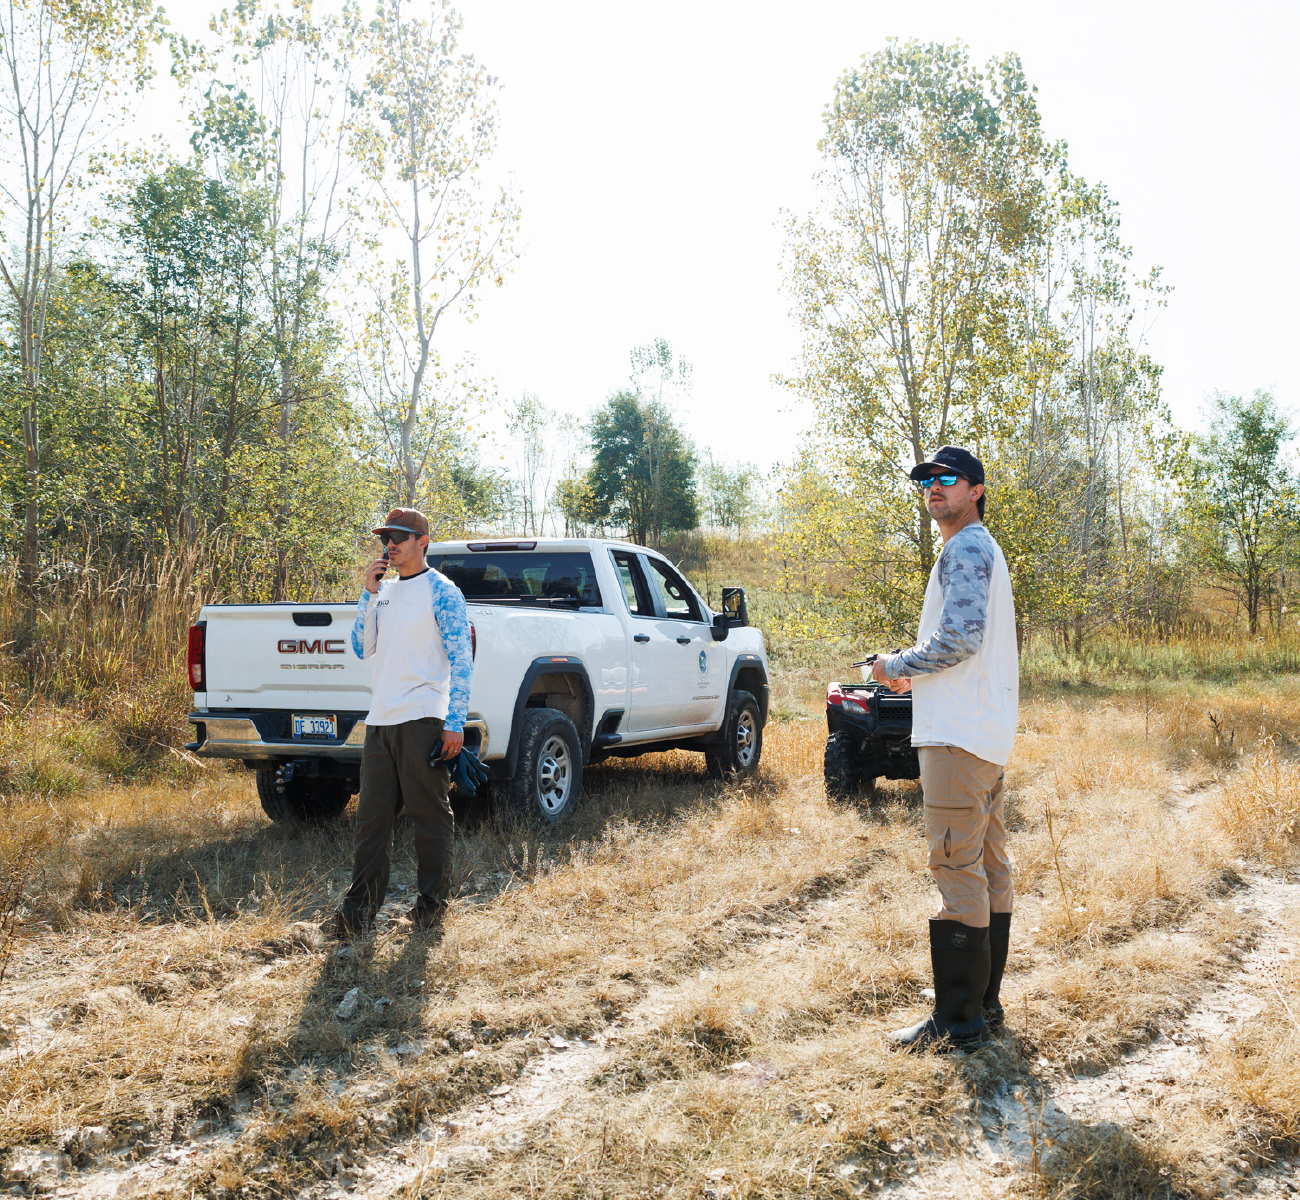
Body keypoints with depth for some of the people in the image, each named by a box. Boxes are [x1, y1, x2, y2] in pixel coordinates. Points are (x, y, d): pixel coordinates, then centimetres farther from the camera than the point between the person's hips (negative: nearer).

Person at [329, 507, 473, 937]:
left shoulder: (441, 591, -3)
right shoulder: (384, 591, 17)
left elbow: (461, 659, -6)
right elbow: (362, 648, 11)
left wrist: (455, 722, -12)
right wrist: (369, 594, 2)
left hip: (423, 720, -6)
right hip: (379, 720, 6)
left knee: (429, 815, 1)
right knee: (371, 817, 4)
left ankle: (433, 900, 11)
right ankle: (360, 905, 6)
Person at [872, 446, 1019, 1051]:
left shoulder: (967, 548, -10)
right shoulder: (983, 549, 23)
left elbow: (960, 638, -22)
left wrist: (896, 665, -9)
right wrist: (918, 671, 18)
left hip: (958, 735, -11)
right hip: (987, 732, 11)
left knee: (957, 869, -10)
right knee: (988, 866, 12)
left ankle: (958, 1018, -7)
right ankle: (984, 1002, 19)